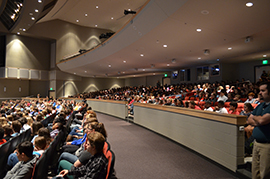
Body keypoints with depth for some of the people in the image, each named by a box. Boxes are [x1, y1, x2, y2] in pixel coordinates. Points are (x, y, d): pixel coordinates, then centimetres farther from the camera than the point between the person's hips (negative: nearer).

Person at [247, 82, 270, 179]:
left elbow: (262, 120, -23)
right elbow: (249, 120, 12)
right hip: (256, 143, 8)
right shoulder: (260, 106, 14)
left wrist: (254, 117, -2)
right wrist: (258, 122, -8)